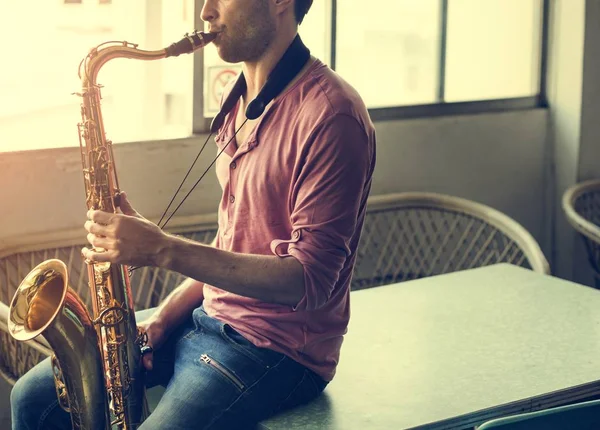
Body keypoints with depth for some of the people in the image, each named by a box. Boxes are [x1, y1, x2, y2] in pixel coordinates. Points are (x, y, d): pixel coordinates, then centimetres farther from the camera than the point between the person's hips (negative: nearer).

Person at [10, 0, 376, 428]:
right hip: (206, 315, 9)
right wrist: (162, 317, 2)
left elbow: (311, 279, -24)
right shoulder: (240, 101, 11)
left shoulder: (331, 115, -19)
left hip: (278, 349, -9)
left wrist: (163, 250, -27)